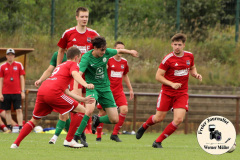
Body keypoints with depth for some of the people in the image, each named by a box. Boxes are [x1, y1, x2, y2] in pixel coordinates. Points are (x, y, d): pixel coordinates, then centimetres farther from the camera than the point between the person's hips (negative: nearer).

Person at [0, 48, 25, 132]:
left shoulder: (19, 65, 5)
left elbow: (22, 78, 5)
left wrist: (23, 91, -1)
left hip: (17, 92, -1)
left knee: (19, 110, -7)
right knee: (7, 111, 3)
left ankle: (20, 127, -9)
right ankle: (9, 128, 7)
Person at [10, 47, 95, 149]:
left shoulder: (60, 66, 37)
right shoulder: (73, 64, 14)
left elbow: (65, 91, 35)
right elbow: (75, 74, -12)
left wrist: (82, 99, 34)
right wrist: (85, 85, -29)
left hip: (41, 91, 8)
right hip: (53, 92, -8)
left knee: (35, 120, 25)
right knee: (81, 111, 1)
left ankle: (16, 143, 20)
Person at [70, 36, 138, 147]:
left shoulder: (107, 52, -6)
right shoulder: (86, 58, -19)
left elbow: (119, 51, 16)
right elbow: (79, 73, -32)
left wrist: (130, 52, 33)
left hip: (105, 88, 5)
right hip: (92, 87, -5)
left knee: (114, 120, -2)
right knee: (90, 109, -35)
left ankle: (97, 120, 30)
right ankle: (77, 136, -23)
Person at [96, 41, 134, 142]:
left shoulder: (124, 62, 9)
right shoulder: (108, 60, -8)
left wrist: (130, 89, 25)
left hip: (119, 91, 4)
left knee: (124, 110, -13)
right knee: (103, 112, -1)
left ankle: (114, 134, -2)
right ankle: (98, 136, 13)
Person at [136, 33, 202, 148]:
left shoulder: (189, 56, 2)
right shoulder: (168, 59, -12)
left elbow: (192, 68, 22)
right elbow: (158, 76, -10)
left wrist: (196, 75, 0)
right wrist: (172, 84, -21)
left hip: (182, 93, 3)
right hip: (167, 92, -3)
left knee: (178, 119, -14)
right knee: (159, 118, 2)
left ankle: (158, 141, -1)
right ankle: (144, 127, 38)